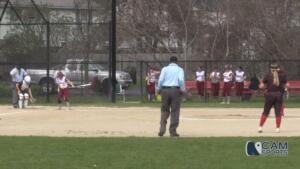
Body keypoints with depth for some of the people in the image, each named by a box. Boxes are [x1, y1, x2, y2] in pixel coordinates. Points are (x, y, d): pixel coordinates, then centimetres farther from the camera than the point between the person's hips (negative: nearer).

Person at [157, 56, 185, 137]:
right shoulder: (179, 69, 5)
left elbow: (160, 80, -3)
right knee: (175, 111, 3)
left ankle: (162, 129, -4)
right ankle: (173, 130, 1)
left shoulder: (165, 69, 8)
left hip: (165, 90, 2)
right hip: (176, 90, -2)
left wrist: (159, 89, 10)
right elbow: (181, 80, -11)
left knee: (164, 110, 9)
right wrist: (182, 90, -1)